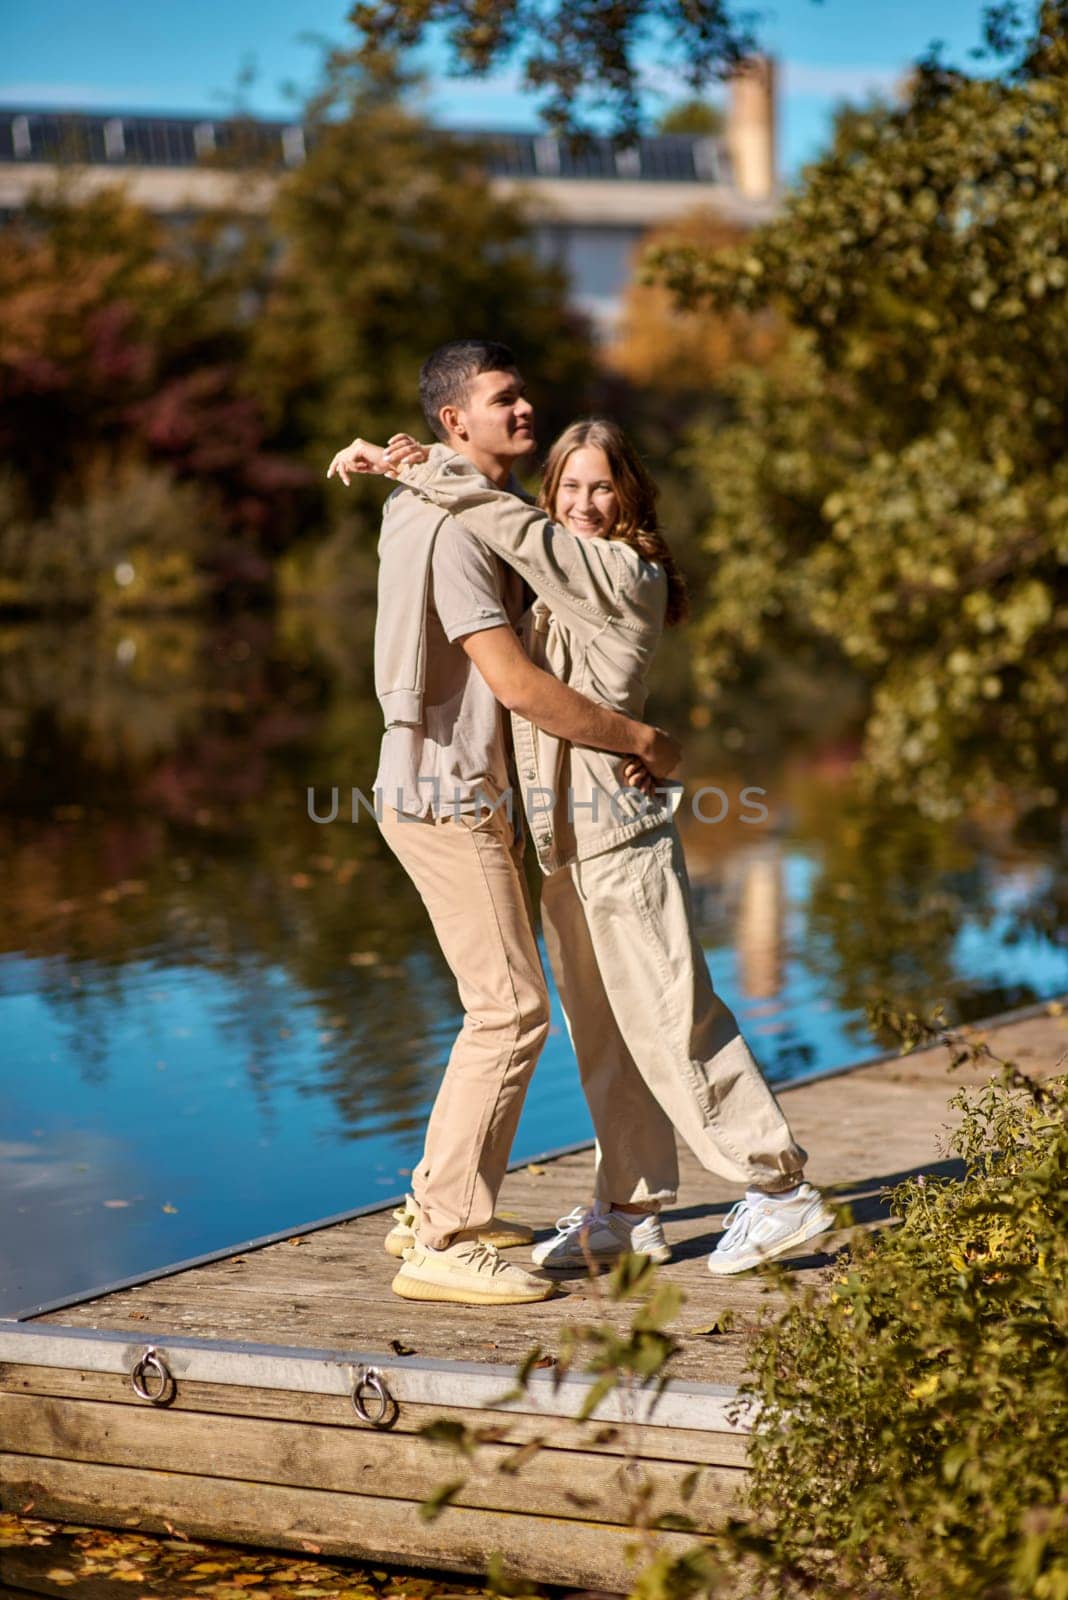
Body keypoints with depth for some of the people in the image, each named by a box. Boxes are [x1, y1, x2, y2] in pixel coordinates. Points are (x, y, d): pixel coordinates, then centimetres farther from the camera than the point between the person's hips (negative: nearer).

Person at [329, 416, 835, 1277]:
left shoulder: (627, 574, -11)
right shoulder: (561, 583, 14)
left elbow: (516, 528, -18)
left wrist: (418, 464, -11)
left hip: (620, 830, -9)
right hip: (562, 836, 9)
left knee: (673, 1021, -5)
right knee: (600, 1032, 12)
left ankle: (780, 1189, 4)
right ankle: (629, 1211, 19)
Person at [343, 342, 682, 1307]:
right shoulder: (447, 529, -19)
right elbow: (517, 683, -24)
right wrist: (639, 739, -15)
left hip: (469, 792, 10)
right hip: (445, 794, -10)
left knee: (511, 1001, 16)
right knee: (510, 1010, -12)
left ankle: (437, 1207, 22)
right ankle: (445, 1247, -11)